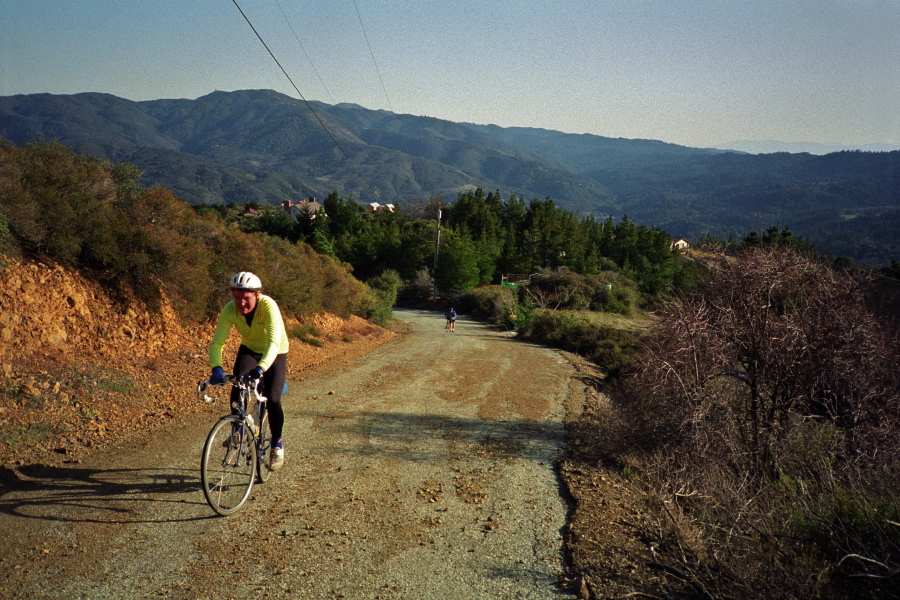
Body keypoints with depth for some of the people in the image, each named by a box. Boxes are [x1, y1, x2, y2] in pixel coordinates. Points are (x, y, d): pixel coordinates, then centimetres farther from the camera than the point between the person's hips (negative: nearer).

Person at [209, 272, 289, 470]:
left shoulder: (269, 307, -35)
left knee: (272, 400, -17)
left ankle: (277, 443, 7)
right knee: (237, 391, -18)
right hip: (248, 350, 3)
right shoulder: (230, 309, -25)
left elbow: (273, 344, -45)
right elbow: (217, 342, -28)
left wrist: (260, 368, -61)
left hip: (275, 354, -3)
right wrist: (217, 368, -47)